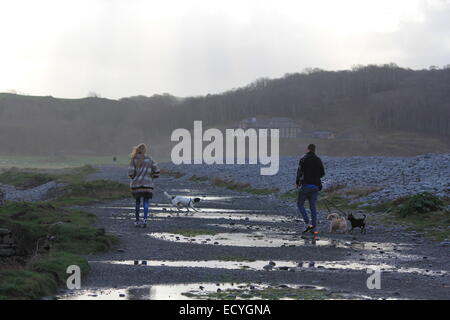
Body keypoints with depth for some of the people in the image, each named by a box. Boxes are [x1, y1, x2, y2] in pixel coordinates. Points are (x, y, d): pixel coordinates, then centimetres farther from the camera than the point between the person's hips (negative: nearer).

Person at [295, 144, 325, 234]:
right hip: (316, 186, 4)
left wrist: (297, 182, 0)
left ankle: (308, 224, -9)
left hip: (306, 185, -4)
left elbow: (299, 172, -14)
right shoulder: (318, 160, 7)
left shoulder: (303, 159, -7)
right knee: (313, 206, 8)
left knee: (300, 204, 6)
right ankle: (313, 228, 4)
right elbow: (322, 173, 11)